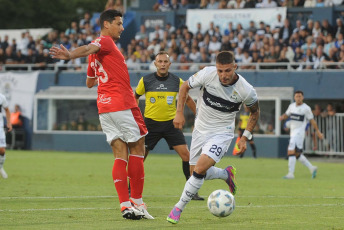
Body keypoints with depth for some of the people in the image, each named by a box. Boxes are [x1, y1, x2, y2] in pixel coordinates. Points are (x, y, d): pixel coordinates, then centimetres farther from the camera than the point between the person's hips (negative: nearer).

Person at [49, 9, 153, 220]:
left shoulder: (97, 53, 20)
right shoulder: (106, 42, -5)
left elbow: (90, 82, 30)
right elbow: (88, 49, -27)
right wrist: (70, 55, -47)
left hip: (104, 107, 8)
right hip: (122, 104, -8)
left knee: (120, 155, 4)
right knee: (137, 150, 2)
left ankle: (125, 204, -4)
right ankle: (137, 201, 4)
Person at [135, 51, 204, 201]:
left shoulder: (177, 81, 0)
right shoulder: (146, 80, -3)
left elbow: (188, 99, 15)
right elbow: (135, 97, 13)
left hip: (170, 123, 1)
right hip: (151, 123, -1)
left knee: (185, 154, -10)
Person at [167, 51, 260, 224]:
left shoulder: (246, 91, -19)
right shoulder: (207, 74, -19)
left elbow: (255, 112, 2)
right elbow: (185, 87, 0)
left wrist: (245, 138, -2)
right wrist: (179, 113, -8)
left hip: (222, 133, -4)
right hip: (200, 130, 4)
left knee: (200, 169, -22)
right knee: (197, 173, 11)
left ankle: (179, 208, -7)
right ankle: (227, 174, 40)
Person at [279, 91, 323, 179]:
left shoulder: (306, 108, -7)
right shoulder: (292, 106, 11)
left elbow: (312, 120, -1)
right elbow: (287, 114, 23)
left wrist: (318, 131, 1)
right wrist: (282, 117, 0)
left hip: (299, 132, -8)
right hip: (293, 132, 8)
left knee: (291, 152, -16)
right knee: (297, 154, 11)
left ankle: (290, 174, -15)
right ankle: (312, 168, 23)